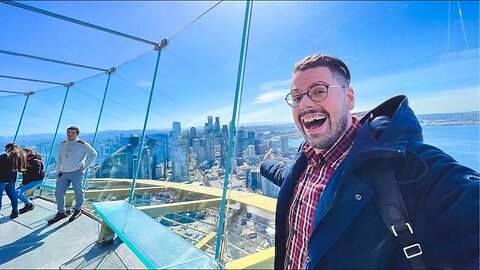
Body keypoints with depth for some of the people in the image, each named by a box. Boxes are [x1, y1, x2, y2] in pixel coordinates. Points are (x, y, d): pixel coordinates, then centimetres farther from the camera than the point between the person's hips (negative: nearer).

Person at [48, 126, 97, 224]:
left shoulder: (81, 144, -4)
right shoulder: (62, 144, 15)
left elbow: (93, 154, -5)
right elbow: (59, 158, 27)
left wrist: (85, 166, -9)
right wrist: (58, 169, 16)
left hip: (76, 172, -6)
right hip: (63, 173, 6)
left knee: (78, 192, 3)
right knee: (58, 193, 4)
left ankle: (78, 210, 21)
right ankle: (61, 212, 19)